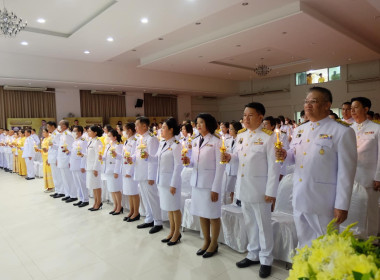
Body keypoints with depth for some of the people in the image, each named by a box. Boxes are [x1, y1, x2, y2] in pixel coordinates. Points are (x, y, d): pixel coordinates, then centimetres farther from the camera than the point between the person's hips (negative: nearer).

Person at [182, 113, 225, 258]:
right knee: (201, 214, 14)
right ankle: (206, 242, 30)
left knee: (213, 215, 6)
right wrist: (188, 162, -6)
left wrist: (215, 188, -14)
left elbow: (220, 166, -11)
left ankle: (214, 244, 23)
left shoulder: (216, 141, -10)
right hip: (196, 181, 6)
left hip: (210, 182, -6)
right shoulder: (196, 141, 10)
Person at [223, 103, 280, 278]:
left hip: (259, 189, -6)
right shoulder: (241, 136, 7)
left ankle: (266, 260, 26)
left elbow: (274, 166, -13)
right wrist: (230, 156, -4)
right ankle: (253, 255, 35)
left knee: (263, 225, 9)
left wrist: (271, 191, -15)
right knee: (249, 223, 18)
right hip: (244, 188, 6)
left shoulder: (268, 137, -12)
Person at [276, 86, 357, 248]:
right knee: (304, 245, 21)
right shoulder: (299, 130, 9)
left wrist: (342, 206, -13)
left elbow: (346, 172, -12)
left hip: (323, 204, -6)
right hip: (299, 200, 6)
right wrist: (284, 155, -4)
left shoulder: (342, 132, -10)